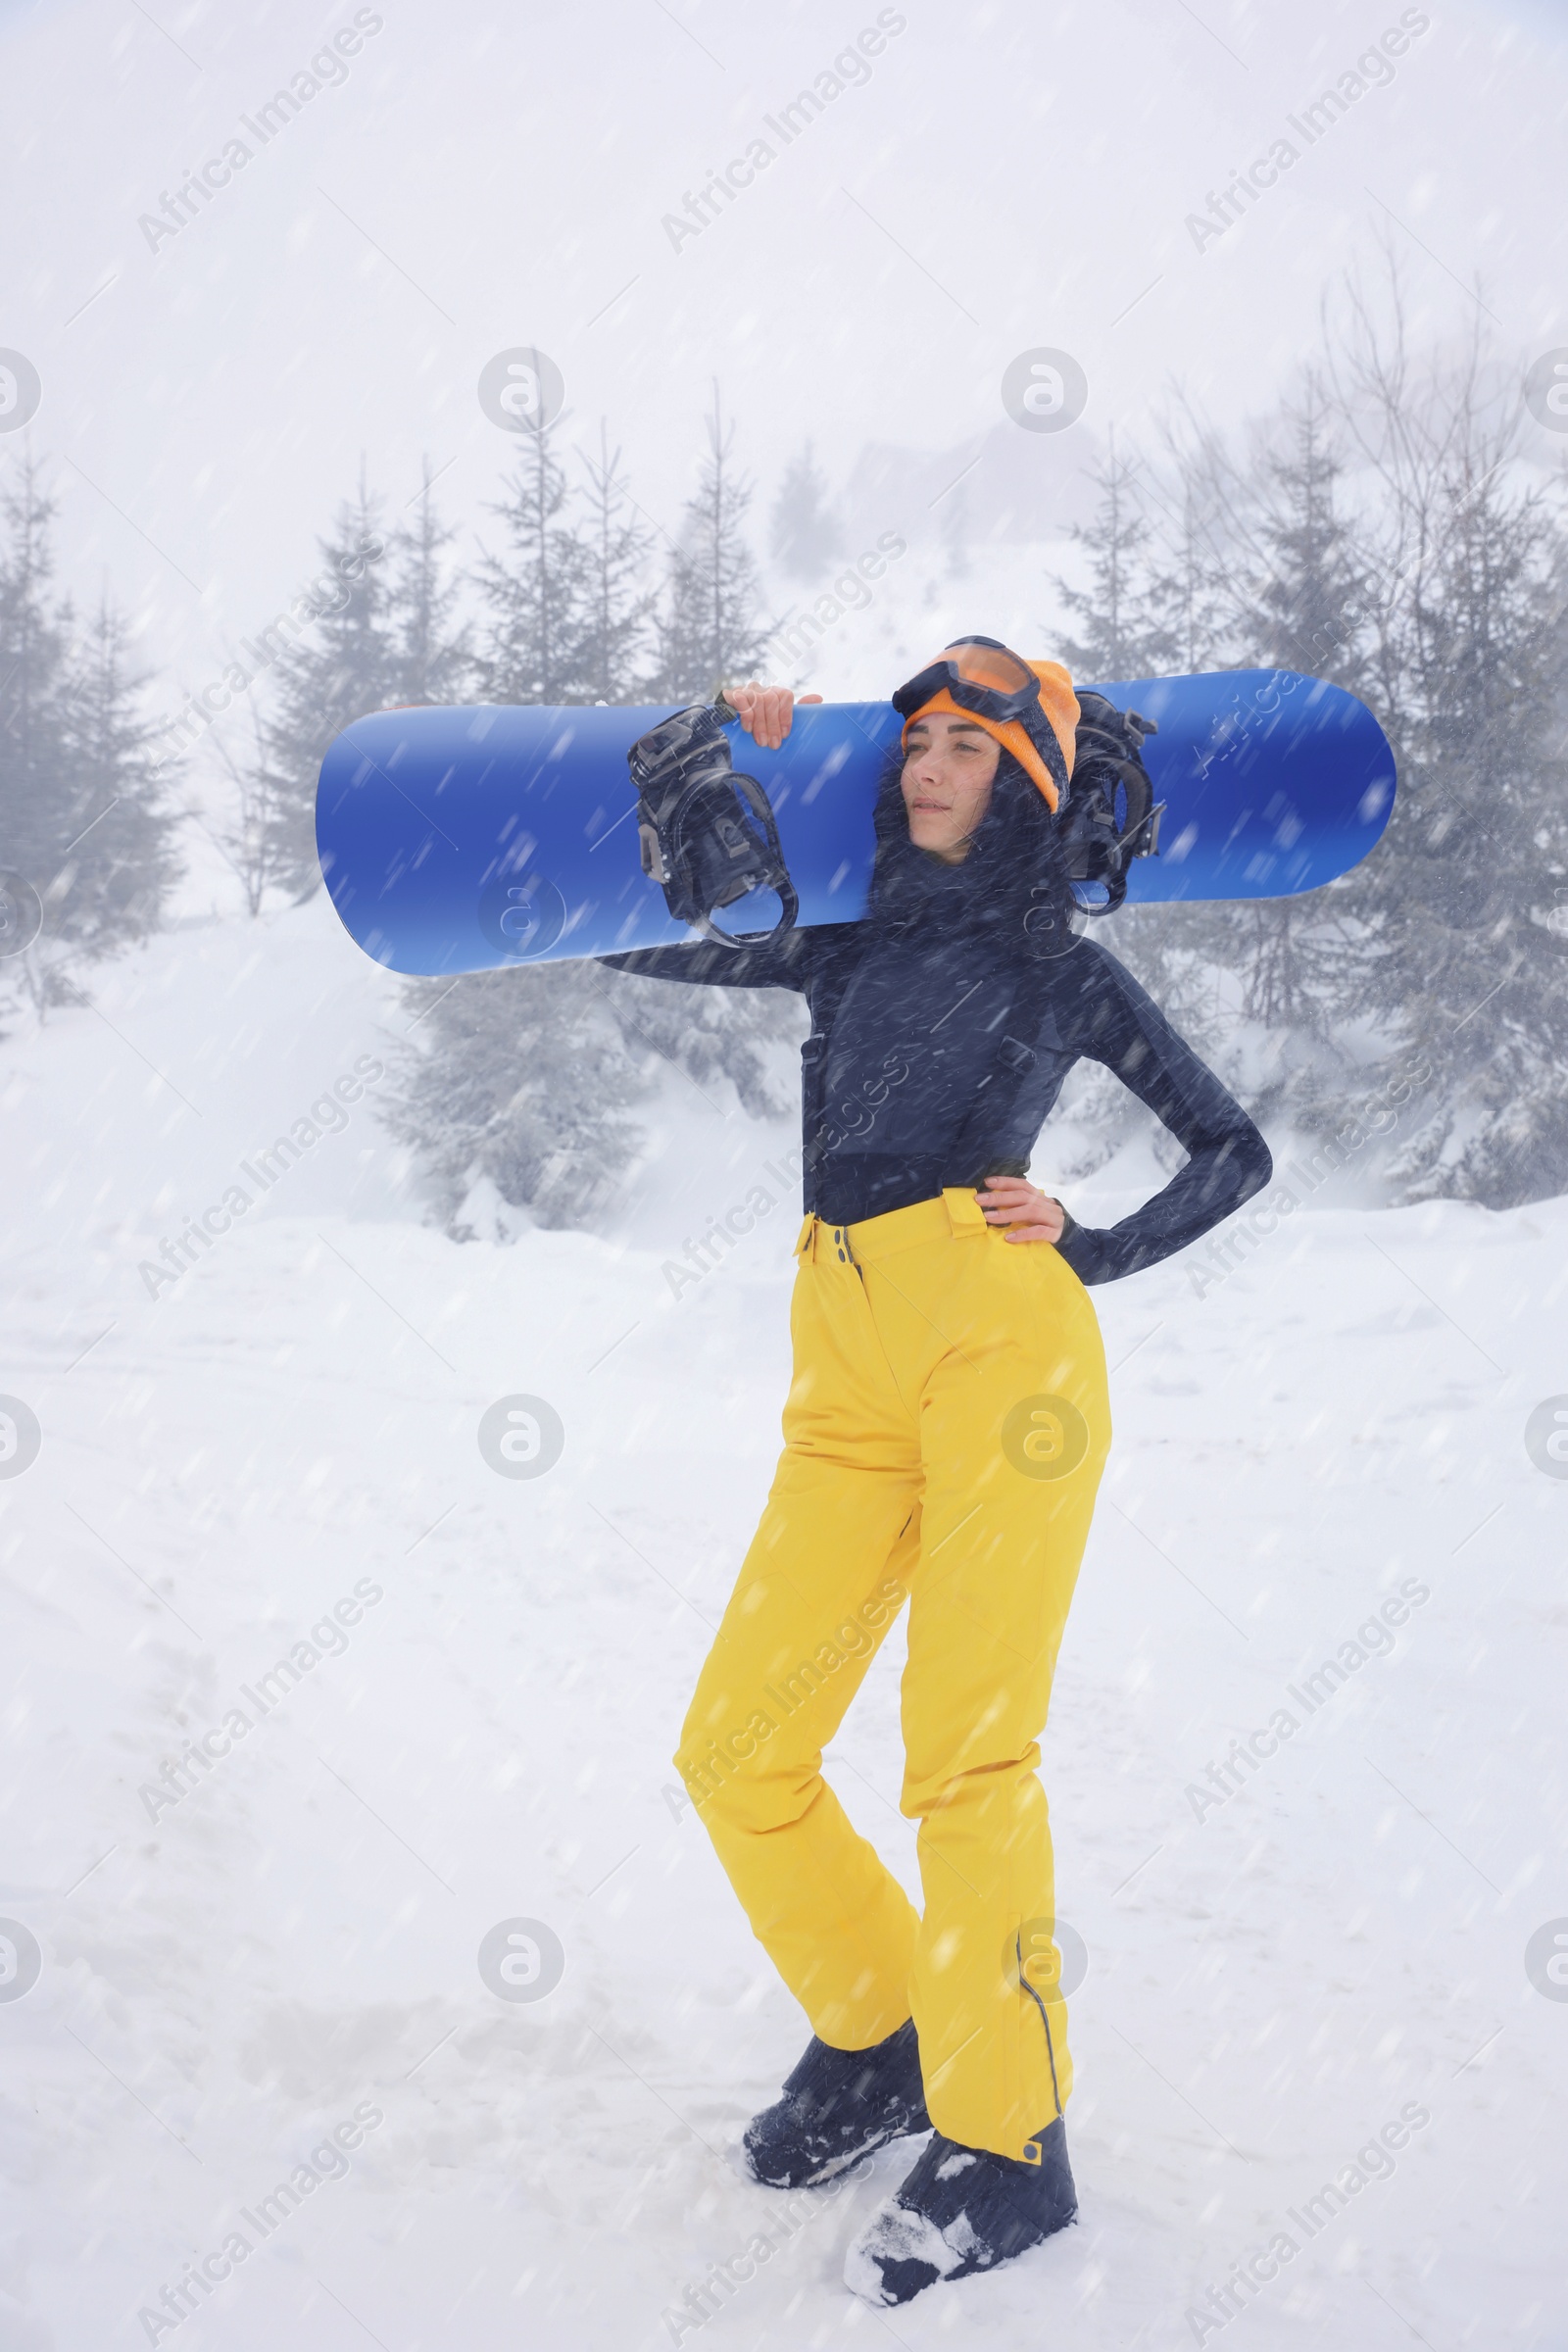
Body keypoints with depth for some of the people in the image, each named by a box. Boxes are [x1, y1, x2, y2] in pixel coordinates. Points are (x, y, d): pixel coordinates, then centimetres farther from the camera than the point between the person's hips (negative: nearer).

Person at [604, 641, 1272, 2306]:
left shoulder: (1065, 969, 12)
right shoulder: (849, 943, 22)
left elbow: (1235, 1150, 16)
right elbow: (631, 934, 26)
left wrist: (1094, 1250, 2)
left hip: (1001, 1340, -5)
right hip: (850, 1379, 5)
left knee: (966, 1751, -9)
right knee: (737, 1752, 1)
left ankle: (1008, 2146, 4)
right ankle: (875, 2037, 23)